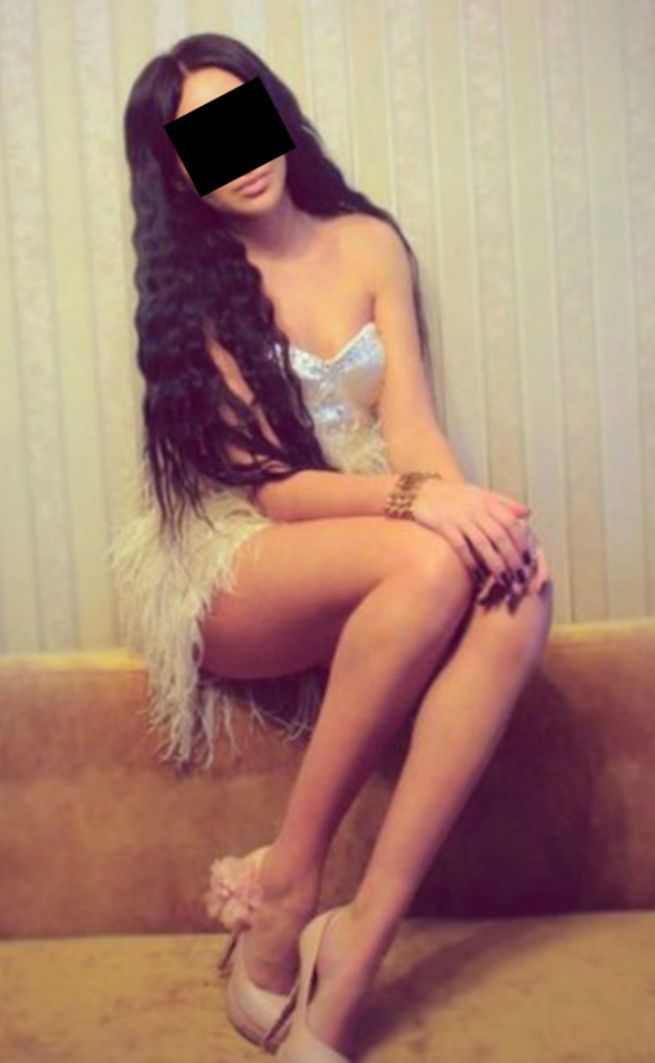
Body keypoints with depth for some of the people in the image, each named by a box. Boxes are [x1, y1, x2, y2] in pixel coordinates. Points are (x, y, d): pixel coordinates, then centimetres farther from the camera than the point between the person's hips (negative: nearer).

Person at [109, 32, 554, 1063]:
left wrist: (468, 503, -23)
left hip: (370, 573, 4)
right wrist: (417, 500, -29)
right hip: (235, 576, -3)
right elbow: (267, 484, -11)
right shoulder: (190, 293, -1)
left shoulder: (369, 244, 10)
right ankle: (288, 888, -20)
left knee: (517, 590, -30)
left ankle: (352, 956, -29)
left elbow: (409, 419, -1)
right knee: (433, 564, -35)